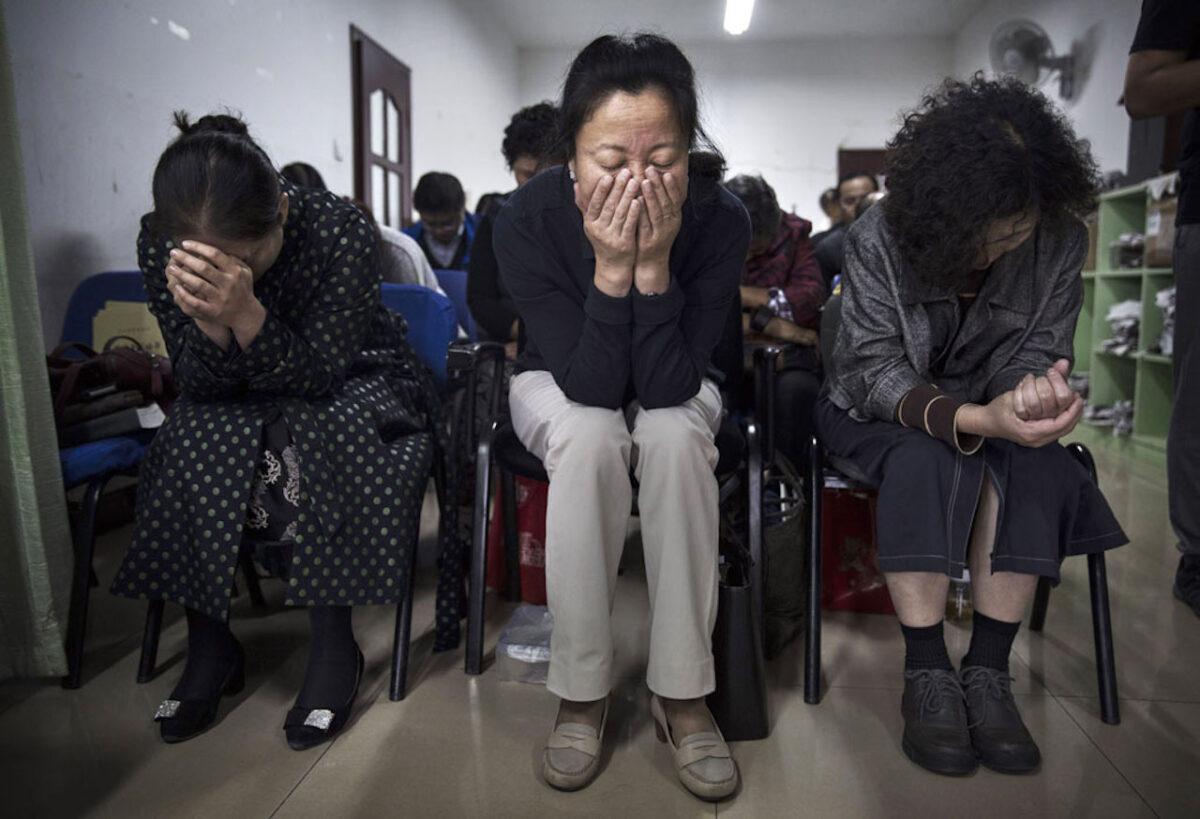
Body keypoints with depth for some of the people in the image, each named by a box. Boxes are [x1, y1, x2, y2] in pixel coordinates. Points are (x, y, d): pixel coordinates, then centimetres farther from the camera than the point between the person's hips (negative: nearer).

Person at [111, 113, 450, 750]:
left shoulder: (340, 231, -26)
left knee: (304, 448, -34)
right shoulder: (158, 244, -16)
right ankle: (209, 645, -8)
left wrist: (246, 315, -43)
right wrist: (209, 326, -36)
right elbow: (200, 384, -14)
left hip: (353, 380, -3)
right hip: (240, 399, 3)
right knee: (193, 447, -27)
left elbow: (318, 373, -25)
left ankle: (333, 645, -17)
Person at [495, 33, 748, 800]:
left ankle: (683, 692, -18)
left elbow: (668, 385, -25)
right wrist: (612, 268, -38)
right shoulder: (527, 217, -25)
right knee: (591, 438, -34)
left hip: (672, 388, 1)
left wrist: (654, 263, -36)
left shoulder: (721, 221, -24)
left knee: (677, 436, -33)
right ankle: (583, 691, -17)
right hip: (561, 386, 0)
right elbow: (588, 383, -26)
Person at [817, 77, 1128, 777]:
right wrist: (977, 418, -44)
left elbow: (1038, 352, -10)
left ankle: (988, 672, -21)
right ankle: (928, 676, -25)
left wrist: (1033, 389, -37)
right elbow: (878, 371, -25)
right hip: (879, 416, -2)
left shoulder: (1062, 244, -11)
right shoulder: (878, 240, -20)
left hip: (990, 414, 3)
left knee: (1034, 465, -30)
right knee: (925, 460, -35)